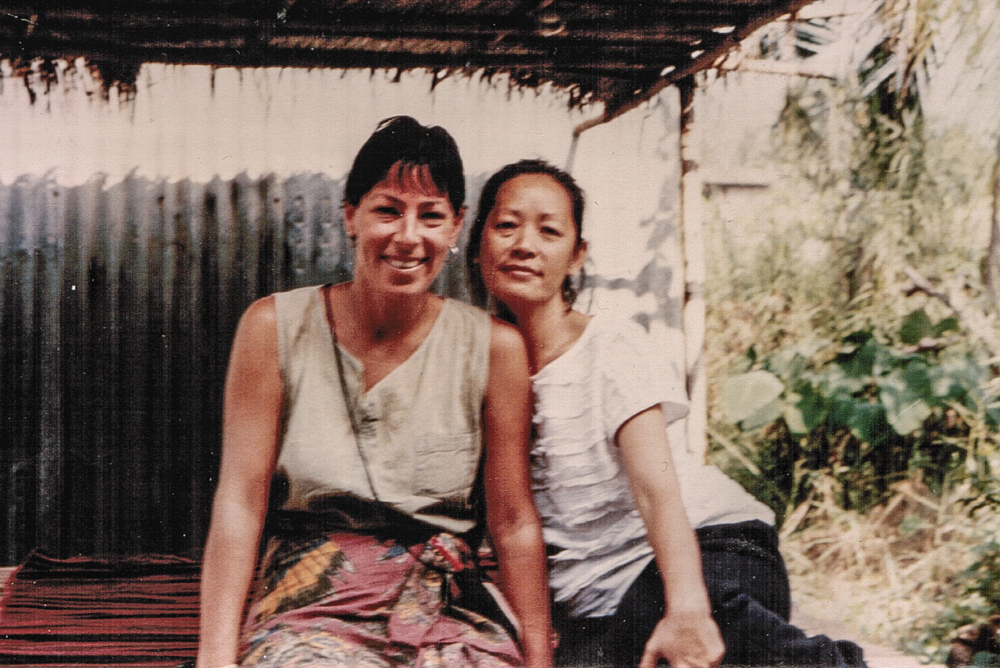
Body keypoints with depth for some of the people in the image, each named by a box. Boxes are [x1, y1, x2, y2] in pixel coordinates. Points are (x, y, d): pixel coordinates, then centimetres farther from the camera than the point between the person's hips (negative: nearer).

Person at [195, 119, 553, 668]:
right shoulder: (275, 328, -1)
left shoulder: (494, 348, 0)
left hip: (446, 616, 2)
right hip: (311, 610, -2)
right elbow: (240, 501, -3)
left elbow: (514, 521, 4)